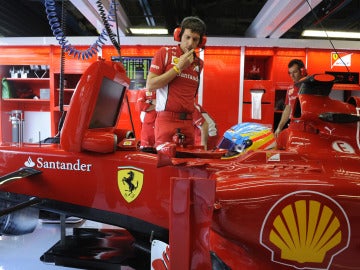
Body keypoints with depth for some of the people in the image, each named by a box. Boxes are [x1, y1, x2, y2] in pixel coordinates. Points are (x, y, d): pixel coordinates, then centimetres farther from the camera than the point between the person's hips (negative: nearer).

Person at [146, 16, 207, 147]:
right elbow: (150, 85, -7)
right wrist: (179, 67, -8)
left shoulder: (199, 63, 15)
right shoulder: (165, 52, 1)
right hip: (167, 120, -4)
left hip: (188, 123, 5)